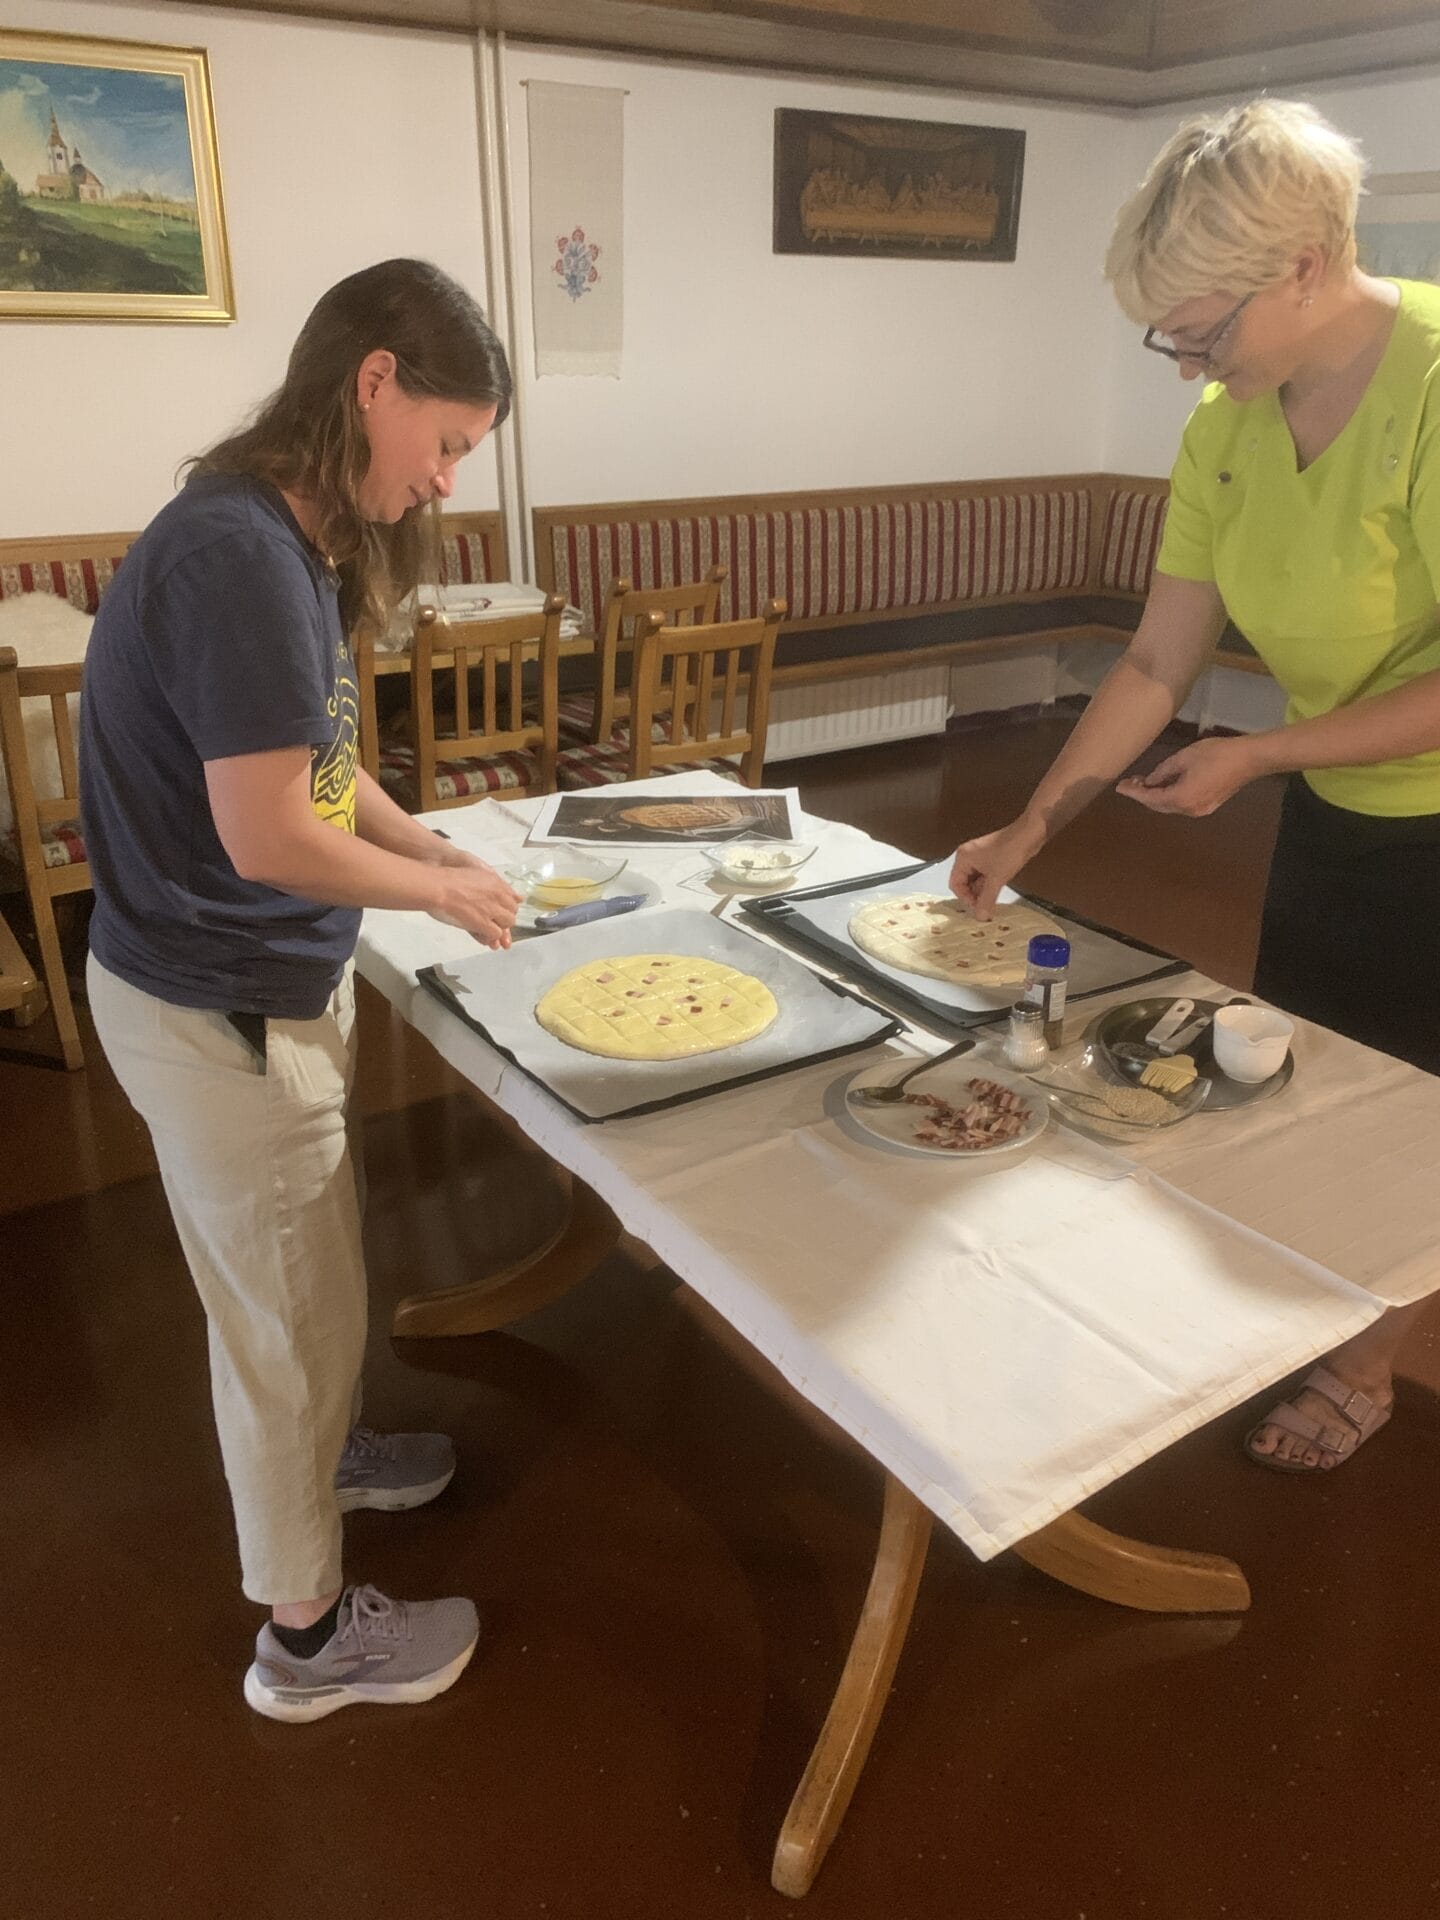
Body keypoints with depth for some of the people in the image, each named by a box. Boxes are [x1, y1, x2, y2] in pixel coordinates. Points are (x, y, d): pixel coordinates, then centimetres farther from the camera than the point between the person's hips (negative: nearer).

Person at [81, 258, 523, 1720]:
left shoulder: (292, 540, 6)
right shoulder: (237, 554, -26)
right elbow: (266, 832, -26)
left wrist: (432, 847, 4)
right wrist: (437, 888, -12)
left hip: (274, 983, 9)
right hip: (218, 1015, -9)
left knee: (309, 1268, 27)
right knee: (287, 1310, 7)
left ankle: (321, 1452, 53)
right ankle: (305, 1636, 29)